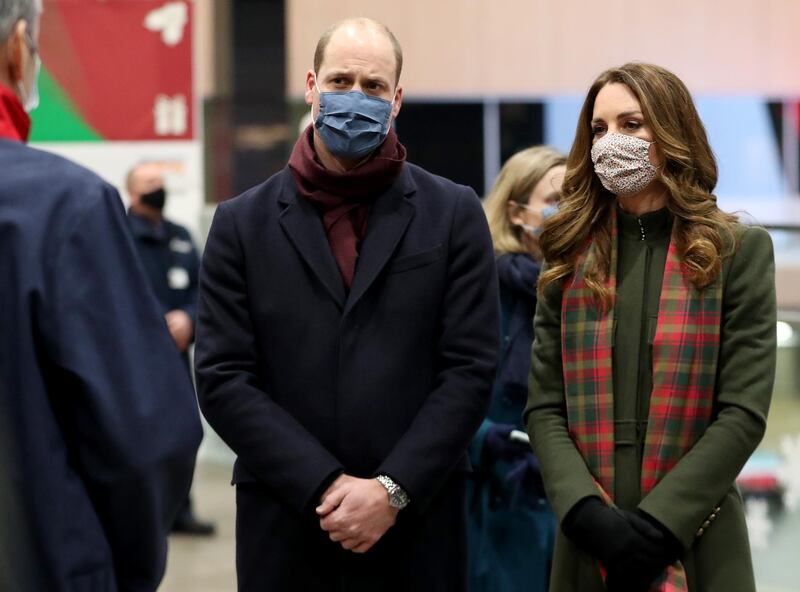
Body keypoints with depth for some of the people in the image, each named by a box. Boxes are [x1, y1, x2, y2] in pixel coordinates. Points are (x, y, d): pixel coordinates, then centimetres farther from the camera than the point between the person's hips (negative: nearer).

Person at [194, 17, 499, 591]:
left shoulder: (454, 214, 4)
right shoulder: (242, 223, 4)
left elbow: (471, 368, -2)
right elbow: (221, 378, -2)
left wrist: (392, 490, -11)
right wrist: (325, 486, -12)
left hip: (417, 523, 0)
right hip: (284, 523, 0)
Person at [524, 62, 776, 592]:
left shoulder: (738, 250, 0)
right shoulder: (572, 257, 7)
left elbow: (744, 413, -7)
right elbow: (544, 408, 3)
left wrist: (658, 523, -15)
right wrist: (588, 512, -13)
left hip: (695, 543, -2)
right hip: (589, 546, 2)